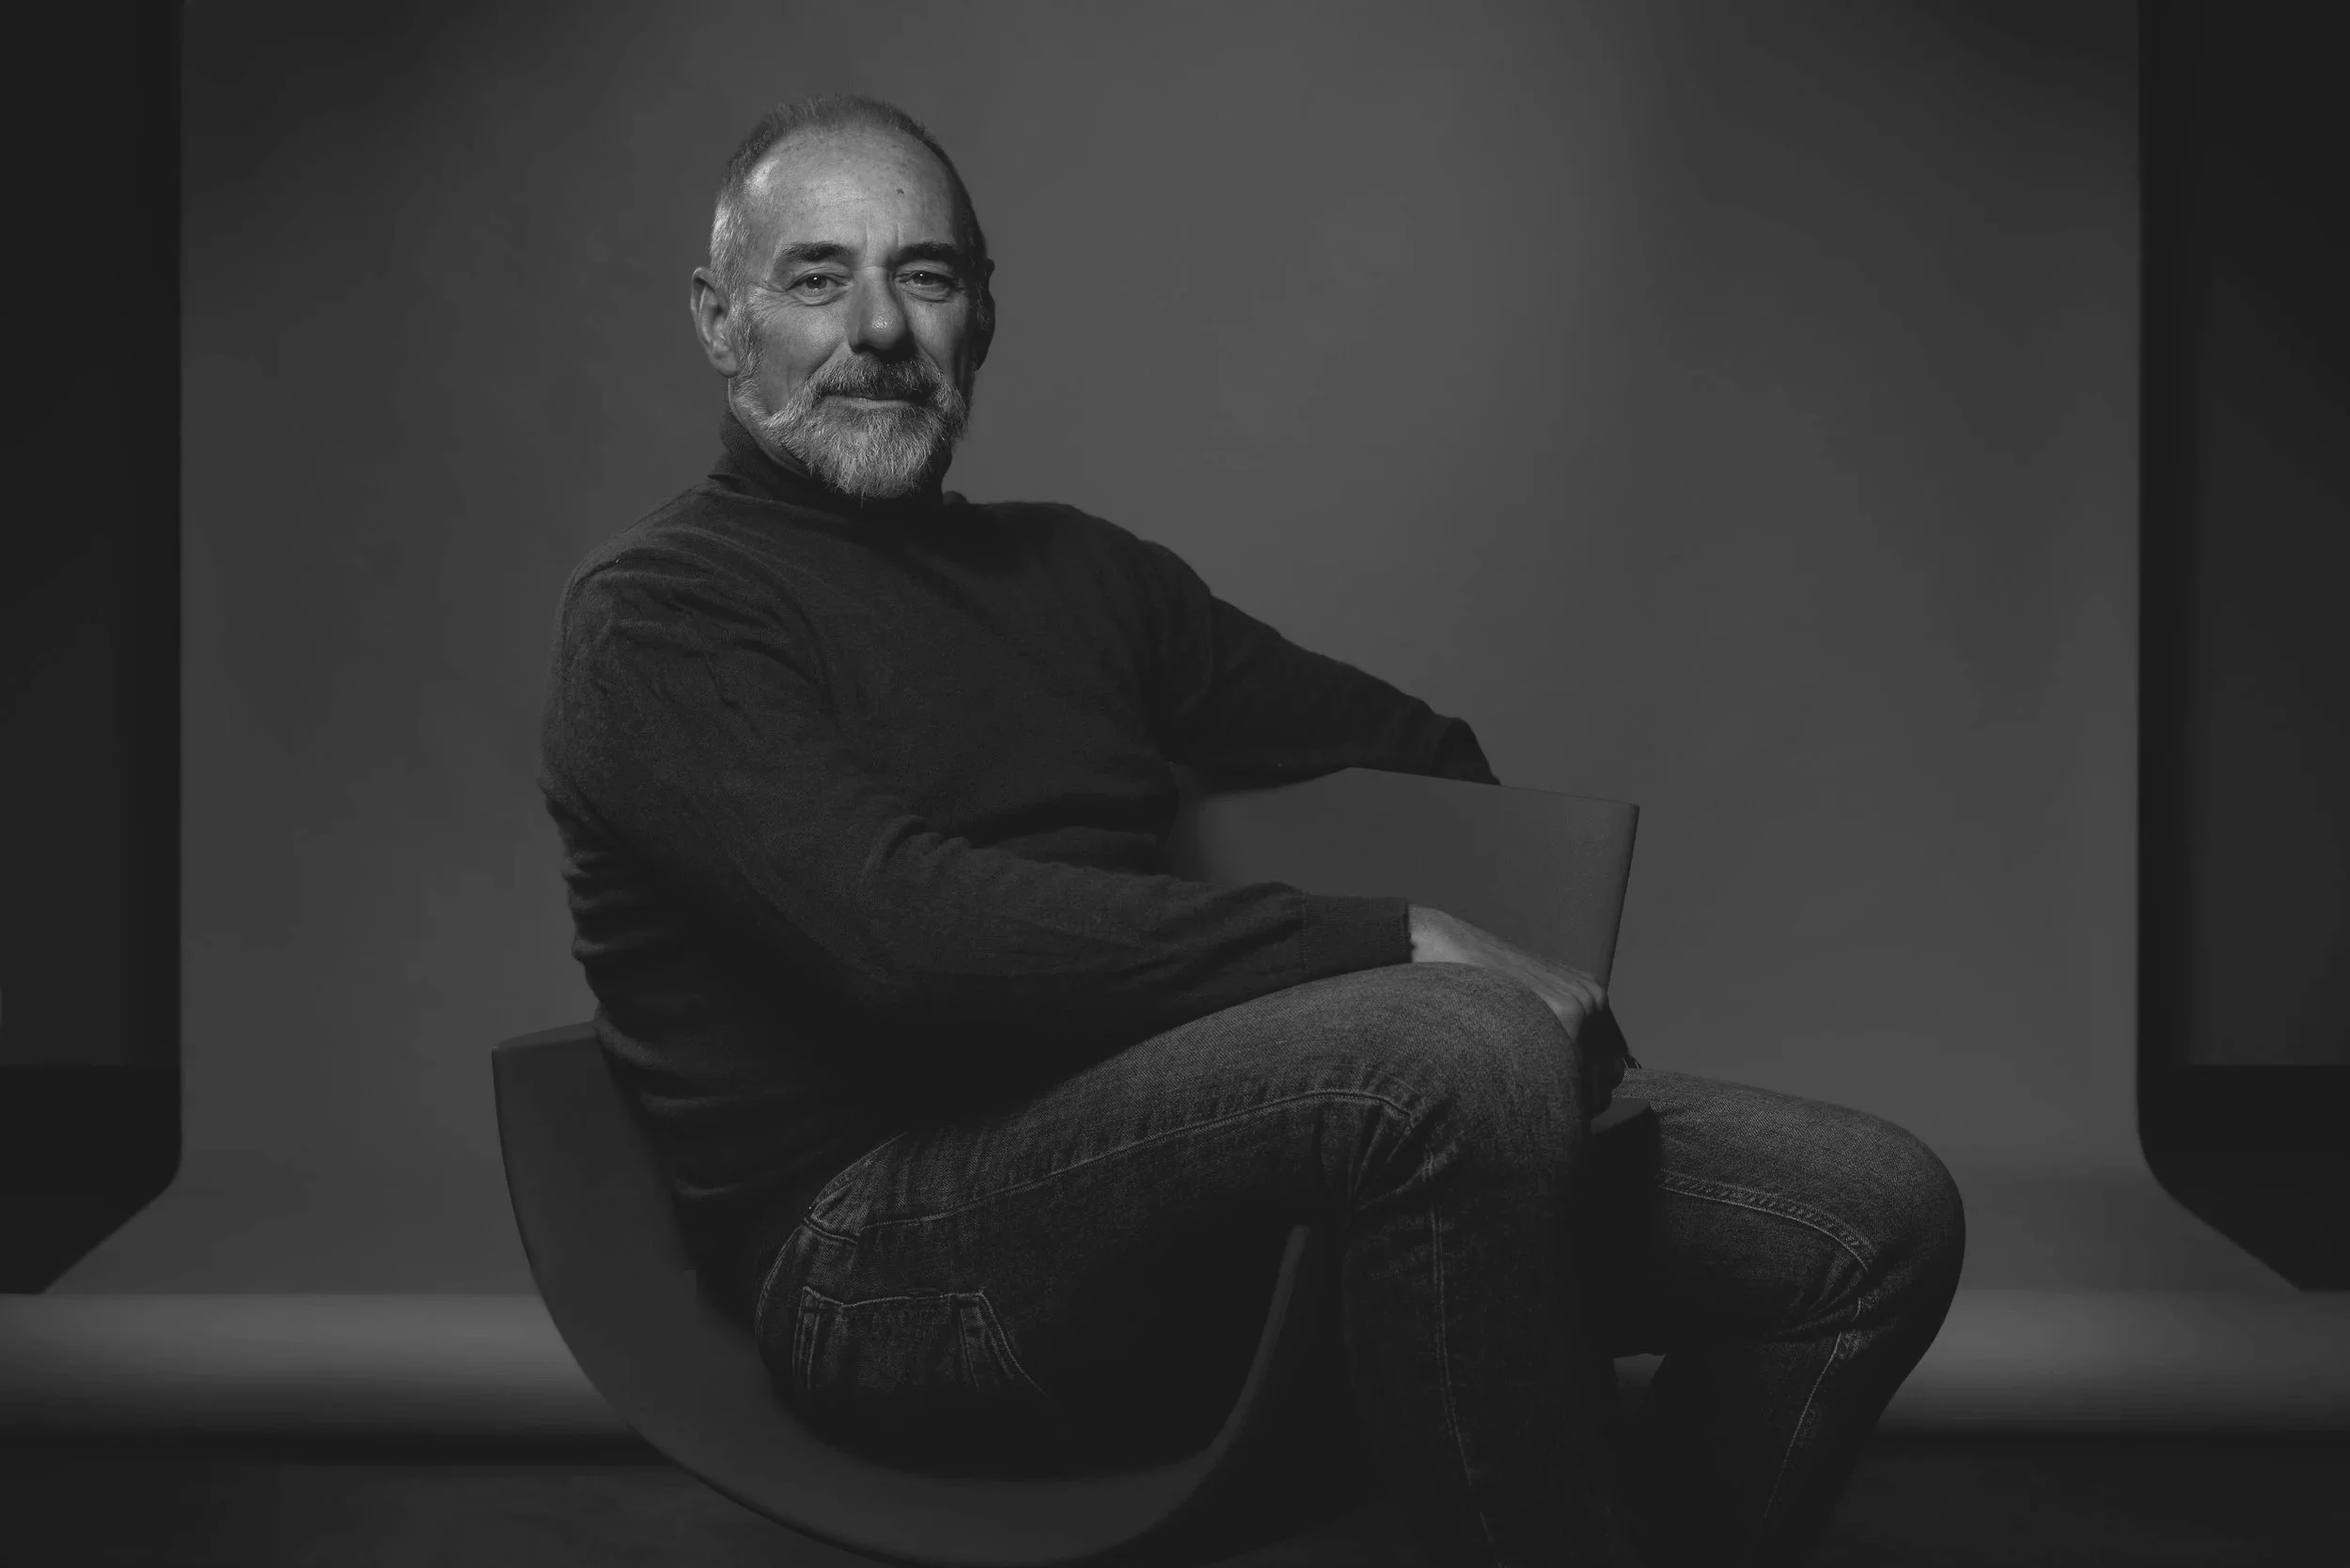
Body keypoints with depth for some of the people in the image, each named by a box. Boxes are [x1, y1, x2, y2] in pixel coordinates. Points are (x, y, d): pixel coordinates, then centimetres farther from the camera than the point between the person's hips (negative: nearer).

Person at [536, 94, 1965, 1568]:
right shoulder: (659, 610, -1)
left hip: (1188, 1165, 7)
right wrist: (1399, 948, -19)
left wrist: (1521, 977, 6)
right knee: (1456, 1056, -34)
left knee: (1875, 1213, -6)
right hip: (882, 1254, -7)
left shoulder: (1077, 569, 20)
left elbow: (1421, 754, 27)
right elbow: (903, 930, -19)